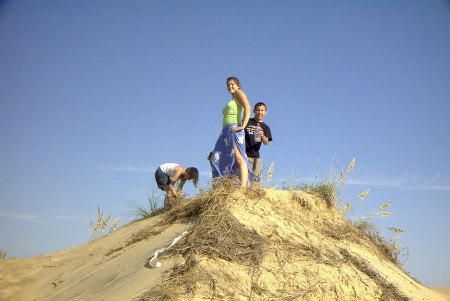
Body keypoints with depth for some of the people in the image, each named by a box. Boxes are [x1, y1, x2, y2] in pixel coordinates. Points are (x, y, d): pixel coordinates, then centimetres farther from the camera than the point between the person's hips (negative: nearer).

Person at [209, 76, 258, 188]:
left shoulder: (239, 93, 5)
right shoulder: (232, 100, 30)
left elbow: (248, 107, -11)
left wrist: (243, 126, -23)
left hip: (234, 130, -10)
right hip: (226, 131, 10)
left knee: (239, 158, -19)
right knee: (216, 158, 5)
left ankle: (243, 187, -29)